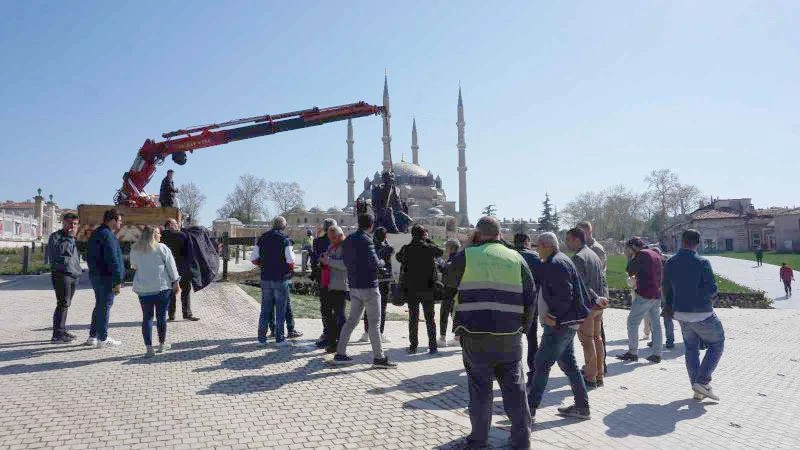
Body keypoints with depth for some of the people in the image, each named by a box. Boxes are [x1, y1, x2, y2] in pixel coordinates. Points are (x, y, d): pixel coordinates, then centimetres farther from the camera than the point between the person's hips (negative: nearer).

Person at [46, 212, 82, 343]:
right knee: (63, 304, -13)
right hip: (61, 274, -8)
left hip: (73, 275, 9)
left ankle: (62, 331, 21)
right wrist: (70, 237, -21)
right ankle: (57, 335, -11)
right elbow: (59, 250, -23)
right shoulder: (56, 236, -4)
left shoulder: (72, 238, 22)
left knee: (66, 304, 13)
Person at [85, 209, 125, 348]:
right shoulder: (108, 236, -17)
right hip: (106, 277, -10)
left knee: (99, 305, 18)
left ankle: (92, 336, 24)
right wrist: (118, 281, -20)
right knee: (105, 306, -4)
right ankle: (102, 339, 1)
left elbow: (89, 257, 22)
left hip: (95, 275, 10)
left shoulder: (95, 234, 16)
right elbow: (113, 260, -21)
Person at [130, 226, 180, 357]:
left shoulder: (135, 250, 5)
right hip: (162, 287, -2)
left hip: (143, 289, 3)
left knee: (147, 317, 7)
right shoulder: (162, 248, -6)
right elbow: (171, 267, -4)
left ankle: (149, 348, 2)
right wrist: (176, 283, 4)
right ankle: (162, 344, 19)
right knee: (161, 316, 9)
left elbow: (134, 266, 19)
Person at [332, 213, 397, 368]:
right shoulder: (365, 240, -15)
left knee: (352, 320, 14)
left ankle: (340, 353, 15)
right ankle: (379, 357, 2)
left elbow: (346, 261, 16)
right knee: (374, 322, -2)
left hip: (354, 286, 8)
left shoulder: (348, 240, 11)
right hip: (368, 286, -8)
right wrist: (381, 261, -1)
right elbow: (374, 262, -20)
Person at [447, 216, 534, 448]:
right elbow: (530, 297, 7)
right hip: (509, 335, 2)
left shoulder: (466, 256, -2)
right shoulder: (516, 258, 6)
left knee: (480, 386, 8)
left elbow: (448, 284, 12)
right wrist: (523, 327, 15)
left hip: (475, 333, -2)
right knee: (514, 385, 12)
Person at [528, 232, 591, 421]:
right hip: (567, 322, 10)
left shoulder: (555, 264, -18)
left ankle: (530, 408, 1)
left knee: (541, 364, -5)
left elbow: (564, 294, -24)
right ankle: (581, 407, 24)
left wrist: (555, 317, -18)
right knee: (568, 364, 16)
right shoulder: (562, 260, 15)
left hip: (559, 325, -10)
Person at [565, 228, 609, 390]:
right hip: (598, 305, 9)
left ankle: (590, 378, 3)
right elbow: (603, 280, 14)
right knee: (597, 338, 14)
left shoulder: (578, 257, -14)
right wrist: (602, 298, 8)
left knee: (587, 340, -1)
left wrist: (596, 299, -16)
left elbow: (580, 284, -21)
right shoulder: (595, 255, 15)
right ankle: (599, 376, 22)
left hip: (586, 305, -8)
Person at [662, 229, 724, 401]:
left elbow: (666, 289, 8)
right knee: (716, 345, 12)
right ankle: (703, 381, 2)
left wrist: (670, 306, 22)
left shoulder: (670, 263, 0)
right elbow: (712, 290, -16)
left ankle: (697, 390, 17)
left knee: (691, 348, 15)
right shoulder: (702, 263, -16)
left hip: (681, 313, 5)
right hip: (702, 314, -5)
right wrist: (702, 294, 6)